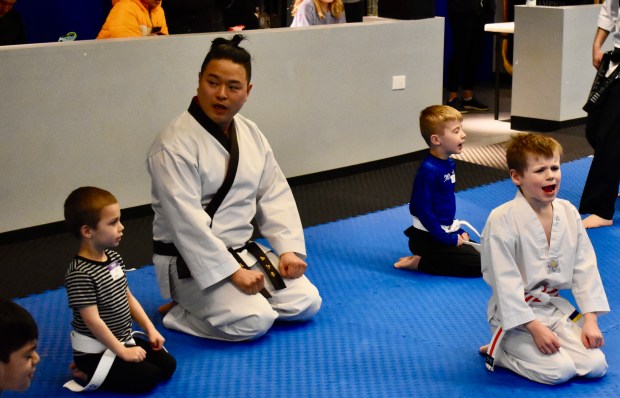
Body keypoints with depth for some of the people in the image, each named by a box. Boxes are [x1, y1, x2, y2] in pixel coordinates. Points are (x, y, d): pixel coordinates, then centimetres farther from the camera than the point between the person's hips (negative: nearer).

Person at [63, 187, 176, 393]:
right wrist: (122, 352, -19)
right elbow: (93, 321, -24)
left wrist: (150, 329, 6)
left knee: (167, 365, 4)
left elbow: (128, 297, 12)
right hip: (95, 350, -9)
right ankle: (87, 372, 1)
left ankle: (97, 370, 12)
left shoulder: (114, 258, 2)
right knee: (147, 377, -17)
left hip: (123, 339, 9)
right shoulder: (80, 274, -26)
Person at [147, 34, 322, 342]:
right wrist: (233, 272, -23)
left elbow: (275, 195, 8)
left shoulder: (250, 134, 4)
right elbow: (187, 224, -24)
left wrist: (289, 248, -4)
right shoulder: (174, 146, -20)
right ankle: (180, 311, 2)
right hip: (192, 263, -8)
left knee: (305, 302, 0)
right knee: (254, 322, -24)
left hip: (244, 251, 8)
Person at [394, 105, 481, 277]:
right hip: (428, 238, -9)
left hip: (446, 231, 9)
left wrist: (458, 230, 11)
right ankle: (419, 263, -6)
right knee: (478, 264, -11)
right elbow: (422, 209, -23)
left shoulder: (449, 163, 6)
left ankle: (422, 258, 13)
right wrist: (448, 239, -18)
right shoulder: (428, 170, -22)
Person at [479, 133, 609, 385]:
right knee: (559, 371, -20)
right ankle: (497, 352, 4)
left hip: (555, 306, 6)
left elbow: (585, 267, 3)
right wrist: (535, 327, -20)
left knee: (595, 366, -4)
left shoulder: (568, 212, -2)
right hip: (515, 314, -6)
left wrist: (590, 319, -2)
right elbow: (505, 281, -20)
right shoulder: (502, 220, -20)